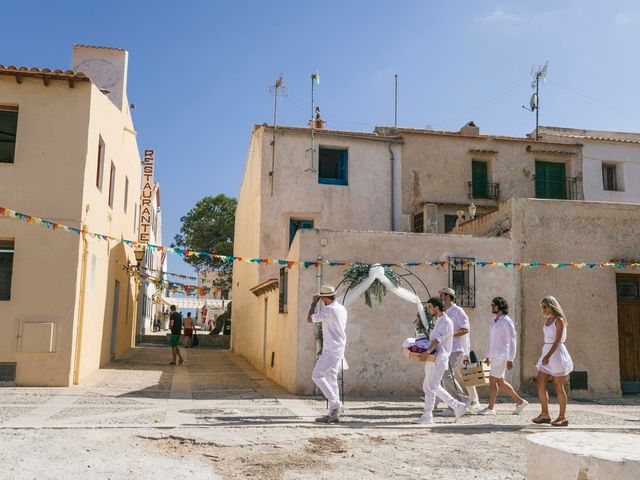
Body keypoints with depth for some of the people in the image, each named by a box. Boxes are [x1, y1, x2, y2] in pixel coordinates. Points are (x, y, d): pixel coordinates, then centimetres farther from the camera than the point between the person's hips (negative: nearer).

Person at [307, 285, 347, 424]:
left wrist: (314, 303, 1)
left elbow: (310, 319, -10)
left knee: (317, 375, -9)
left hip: (331, 350, -10)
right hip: (338, 348, 10)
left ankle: (336, 404, -12)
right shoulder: (342, 309, 13)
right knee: (331, 378, 11)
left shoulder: (328, 309, -16)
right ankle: (333, 413, 13)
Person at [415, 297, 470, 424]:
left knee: (430, 387, -5)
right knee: (435, 387, 14)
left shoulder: (446, 322, -12)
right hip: (433, 358, 10)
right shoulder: (438, 321, 18)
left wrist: (428, 351, -36)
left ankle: (427, 416, 2)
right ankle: (458, 407, 20)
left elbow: (438, 339, -25)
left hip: (438, 360, -10)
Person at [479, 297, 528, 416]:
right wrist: (488, 356, 21)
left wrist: (510, 359, -20)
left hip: (502, 356, -9)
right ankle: (520, 401, 24)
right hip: (495, 356, 9)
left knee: (492, 380, -6)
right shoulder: (494, 322, 13)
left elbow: (512, 341, -16)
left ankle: (491, 408, 3)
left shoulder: (506, 322, -13)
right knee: (500, 381, 12)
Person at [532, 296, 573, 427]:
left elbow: (558, 341, -17)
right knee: (541, 384, 4)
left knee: (558, 387, -1)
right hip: (547, 352, 8)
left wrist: (548, 356, -24)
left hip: (556, 353, -8)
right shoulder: (547, 320, 13)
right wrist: (545, 356, 17)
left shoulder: (559, 320, -11)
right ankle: (545, 414, 12)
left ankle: (562, 417, 8)